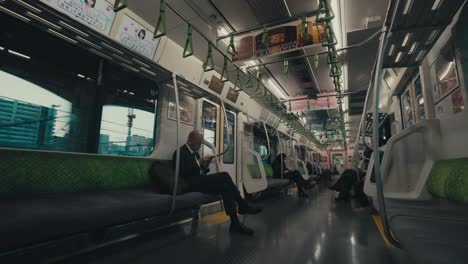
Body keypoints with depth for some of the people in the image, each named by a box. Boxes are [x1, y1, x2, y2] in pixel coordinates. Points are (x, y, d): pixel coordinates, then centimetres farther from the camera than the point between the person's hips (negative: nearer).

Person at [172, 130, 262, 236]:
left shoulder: (195, 153, 21)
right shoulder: (180, 152, -5)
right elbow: (182, 172, -18)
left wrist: (205, 164, -1)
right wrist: (198, 162, -19)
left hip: (200, 182, 9)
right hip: (192, 184, -9)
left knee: (225, 187, -17)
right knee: (224, 175, -25)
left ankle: (235, 224, -15)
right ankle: (243, 206, -15)